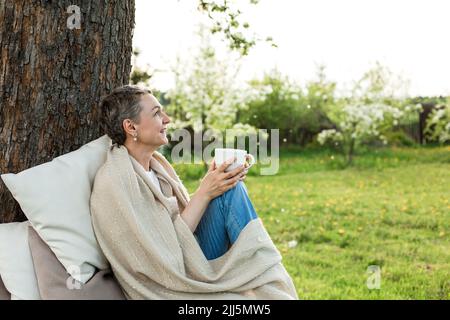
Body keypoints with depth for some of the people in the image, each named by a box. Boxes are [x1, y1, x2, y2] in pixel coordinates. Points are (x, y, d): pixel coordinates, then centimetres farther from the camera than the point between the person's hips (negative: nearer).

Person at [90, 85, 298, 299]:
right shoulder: (116, 180, -19)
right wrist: (204, 193, -20)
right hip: (169, 288, -8)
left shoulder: (156, 163, 7)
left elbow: (188, 219, 8)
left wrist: (213, 185, -8)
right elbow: (166, 258, -21)